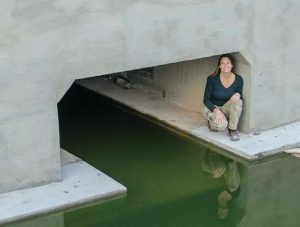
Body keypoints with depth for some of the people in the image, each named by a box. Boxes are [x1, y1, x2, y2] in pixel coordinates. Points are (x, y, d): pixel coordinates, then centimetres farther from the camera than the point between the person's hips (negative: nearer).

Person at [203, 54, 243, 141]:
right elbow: (206, 100, -13)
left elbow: (240, 97, 0)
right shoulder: (212, 79, -20)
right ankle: (212, 122, 5)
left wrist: (238, 94, -26)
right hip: (212, 108, -3)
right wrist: (216, 111, -31)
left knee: (237, 101, -31)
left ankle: (233, 130, -15)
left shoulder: (238, 79, -13)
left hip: (227, 108, 3)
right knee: (222, 125, -33)